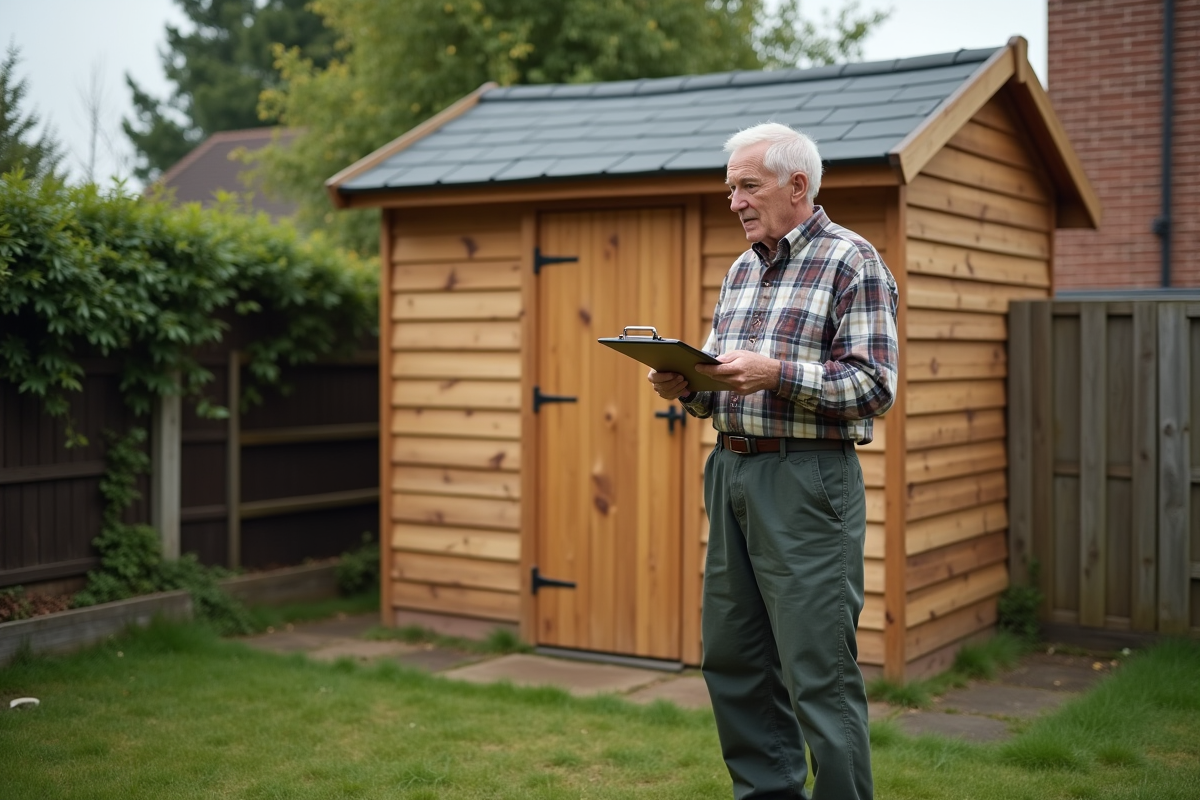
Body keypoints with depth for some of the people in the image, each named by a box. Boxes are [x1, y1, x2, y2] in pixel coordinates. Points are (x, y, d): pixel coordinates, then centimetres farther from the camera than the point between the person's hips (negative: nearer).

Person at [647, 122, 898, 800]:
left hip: (805, 480, -8)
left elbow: (875, 385, -13)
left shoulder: (852, 262, -6)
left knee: (819, 669, -6)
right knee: (732, 658, 13)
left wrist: (777, 374, -23)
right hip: (731, 470, 8)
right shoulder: (742, 270, 18)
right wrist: (689, 386, 1)